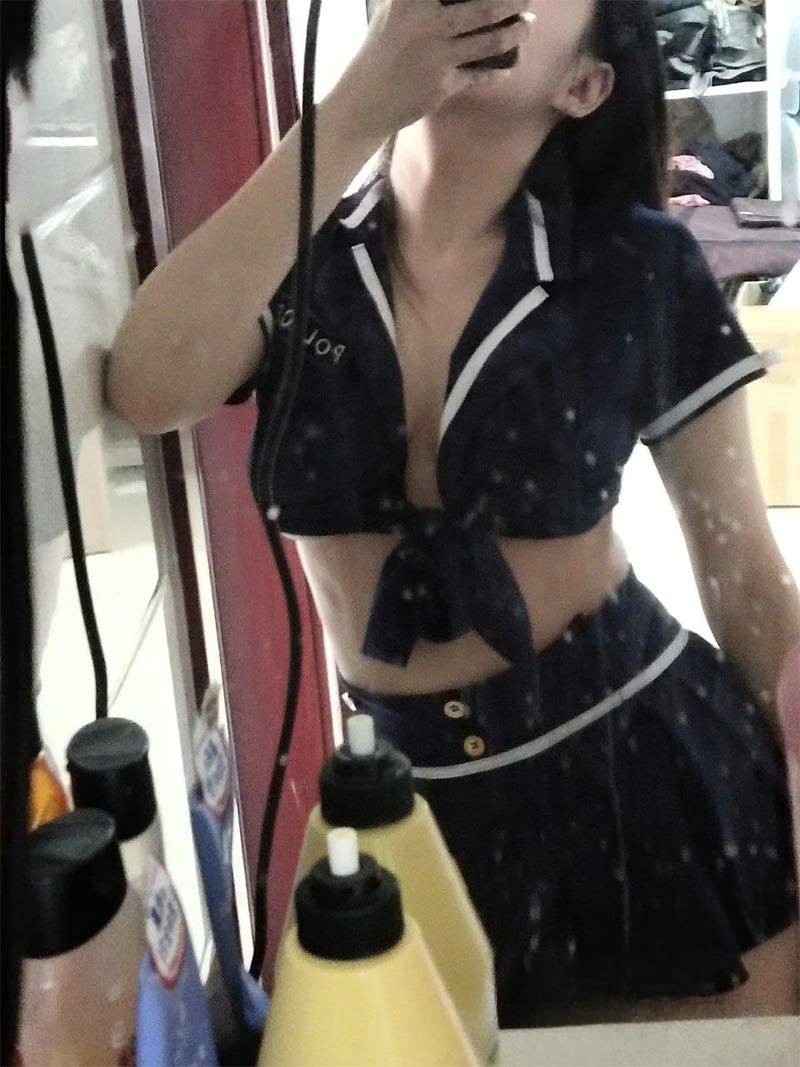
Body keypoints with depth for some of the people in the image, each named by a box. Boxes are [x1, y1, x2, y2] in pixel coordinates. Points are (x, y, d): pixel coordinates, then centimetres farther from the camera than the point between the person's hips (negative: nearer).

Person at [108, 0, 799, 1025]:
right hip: (421, 798, 2)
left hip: (650, 769, -1)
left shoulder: (638, 270, -10)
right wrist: (359, 105, -26)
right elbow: (146, 392, -26)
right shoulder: (294, 265, -4)